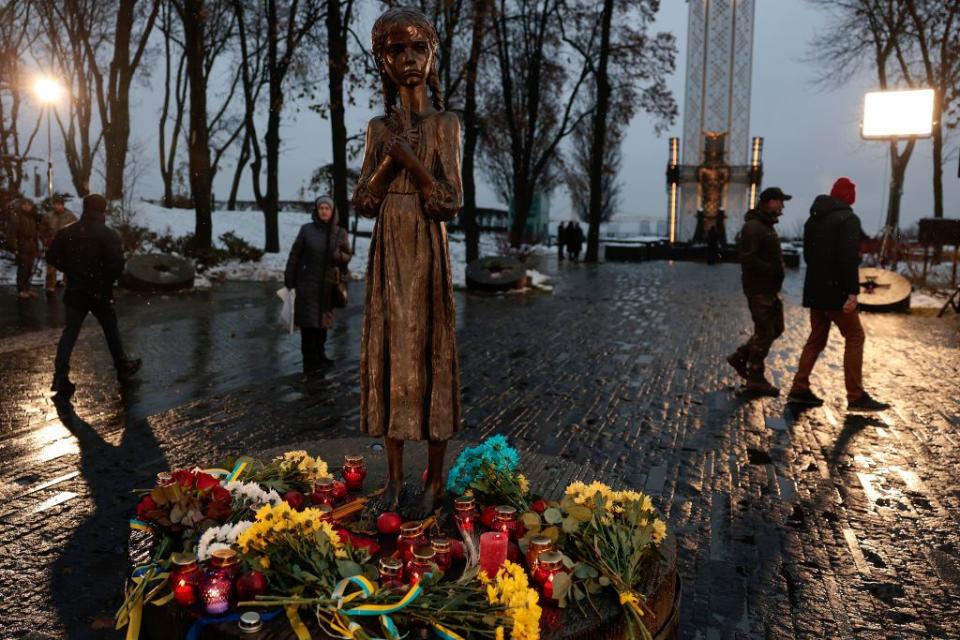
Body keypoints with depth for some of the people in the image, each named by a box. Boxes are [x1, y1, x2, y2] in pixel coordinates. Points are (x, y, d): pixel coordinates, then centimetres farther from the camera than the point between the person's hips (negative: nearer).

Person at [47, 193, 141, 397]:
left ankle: (61, 376, -5)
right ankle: (123, 367, 26)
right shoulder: (109, 235, -12)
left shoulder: (66, 232, 1)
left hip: (75, 292, 3)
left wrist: (71, 270, 14)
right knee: (111, 331, 14)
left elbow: (52, 257, 2)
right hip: (100, 292, -3)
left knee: (70, 332, 4)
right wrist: (109, 280, 0)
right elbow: (117, 264, -20)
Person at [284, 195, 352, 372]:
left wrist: (338, 256, -18)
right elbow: (294, 255, -1)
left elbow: (347, 257, 6)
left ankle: (319, 355, 28)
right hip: (308, 283, -3)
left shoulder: (340, 233, 3)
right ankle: (309, 360, 2)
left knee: (323, 321, 13)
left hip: (328, 285, 3)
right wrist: (289, 281, -3)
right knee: (308, 321, -5)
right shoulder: (307, 230, -4)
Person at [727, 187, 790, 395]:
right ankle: (755, 379, 6)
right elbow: (748, 258, -24)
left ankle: (740, 356, 24)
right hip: (758, 289, -10)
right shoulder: (753, 226, -16)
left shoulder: (767, 226, 17)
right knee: (764, 332, -4)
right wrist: (774, 270, -21)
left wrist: (778, 269, 8)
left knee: (776, 328, 15)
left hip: (769, 288, 10)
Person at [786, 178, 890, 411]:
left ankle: (799, 390, 11)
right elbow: (849, 258, -20)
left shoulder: (813, 220, 14)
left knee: (816, 339, 13)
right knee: (855, 337, 0)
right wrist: (852, 292, -22)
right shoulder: (848, 219, -10)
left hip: (815, 290, 8)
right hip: (836, 291, -8)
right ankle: (856, 397, -1)